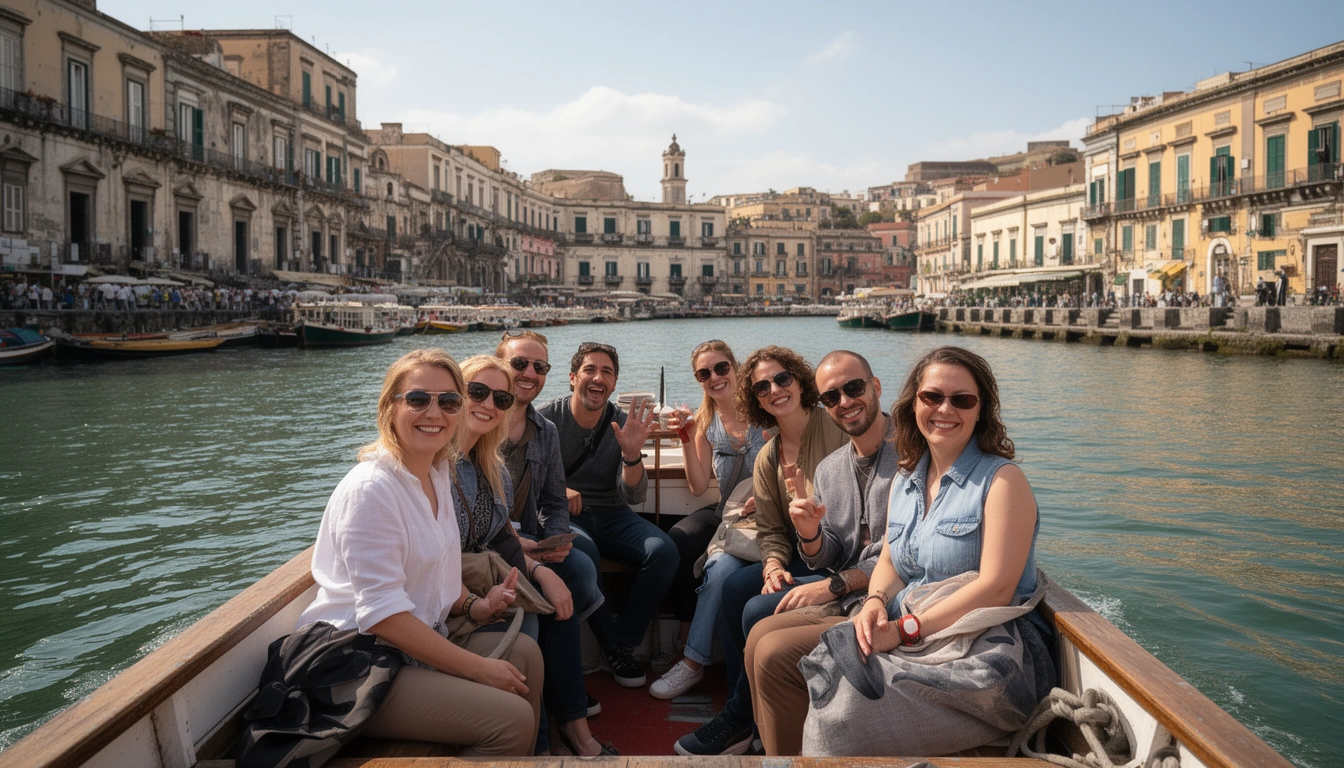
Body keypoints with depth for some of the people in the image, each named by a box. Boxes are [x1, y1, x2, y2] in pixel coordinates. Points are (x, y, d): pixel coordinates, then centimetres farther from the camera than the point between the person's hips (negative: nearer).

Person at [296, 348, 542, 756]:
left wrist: (475, 605, -3)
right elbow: (383, 613, -24)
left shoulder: (438, 472, 7)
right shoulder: (370, 488, -21)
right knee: (510, 718, -18)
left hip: (419, 641, 9)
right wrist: (479, 668, -21)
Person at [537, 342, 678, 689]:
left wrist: (631, 455, -26)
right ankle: (612, 647, -14)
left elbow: (633, 495, -6)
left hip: (611, 515, 3)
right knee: (583, 550, -36)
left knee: (663, 551, -23)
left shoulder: (623, 424, 1)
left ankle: (623, 641, -4)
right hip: (563, 517, -3)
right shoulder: (548, 419, -5)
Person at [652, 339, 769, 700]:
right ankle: (692, 639, -12)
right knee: (673, 546, -25)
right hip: (723, 513, 4)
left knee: (722, 565, -31)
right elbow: (698, 488, 3)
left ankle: (693, 662, -19)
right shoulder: (704, 422, 6)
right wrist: (687, 440, -8)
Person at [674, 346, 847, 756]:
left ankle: (738, 720, 2)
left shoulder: (839, 430, -9)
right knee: (735, 585, -15)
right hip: (804, 558, 7)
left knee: (760, 610, -22)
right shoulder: (767, 458, 11)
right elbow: (771, 530, 7)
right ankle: (742, 719, -1)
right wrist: (774, 567, -12)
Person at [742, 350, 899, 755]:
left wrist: (835, 585, -12)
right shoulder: (828, 469, 13)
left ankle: (787, 753, 5)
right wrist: (811, 535, -9)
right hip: (847, 603, 7)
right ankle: (773, 749, 10)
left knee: (776, 652, -18)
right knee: (761, 634, -8)